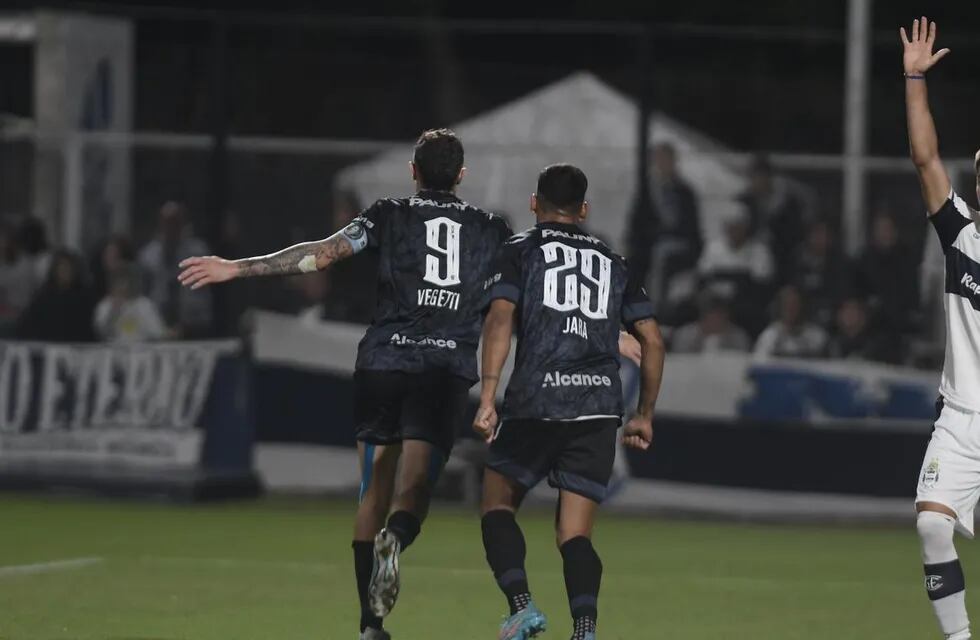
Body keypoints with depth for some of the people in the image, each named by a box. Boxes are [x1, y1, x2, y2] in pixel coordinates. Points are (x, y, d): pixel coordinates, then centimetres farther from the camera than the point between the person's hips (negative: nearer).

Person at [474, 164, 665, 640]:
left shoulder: (520, 251, 9)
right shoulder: (612, 262, 20)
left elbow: (500, 320, -7)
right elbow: (652, 340, 16)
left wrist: (487, 399, -12)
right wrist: (644, 416, 24)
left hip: (536, 403, -3)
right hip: (599, 407, 3)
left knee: (497, 505, 15)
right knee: (575, 534, 5)